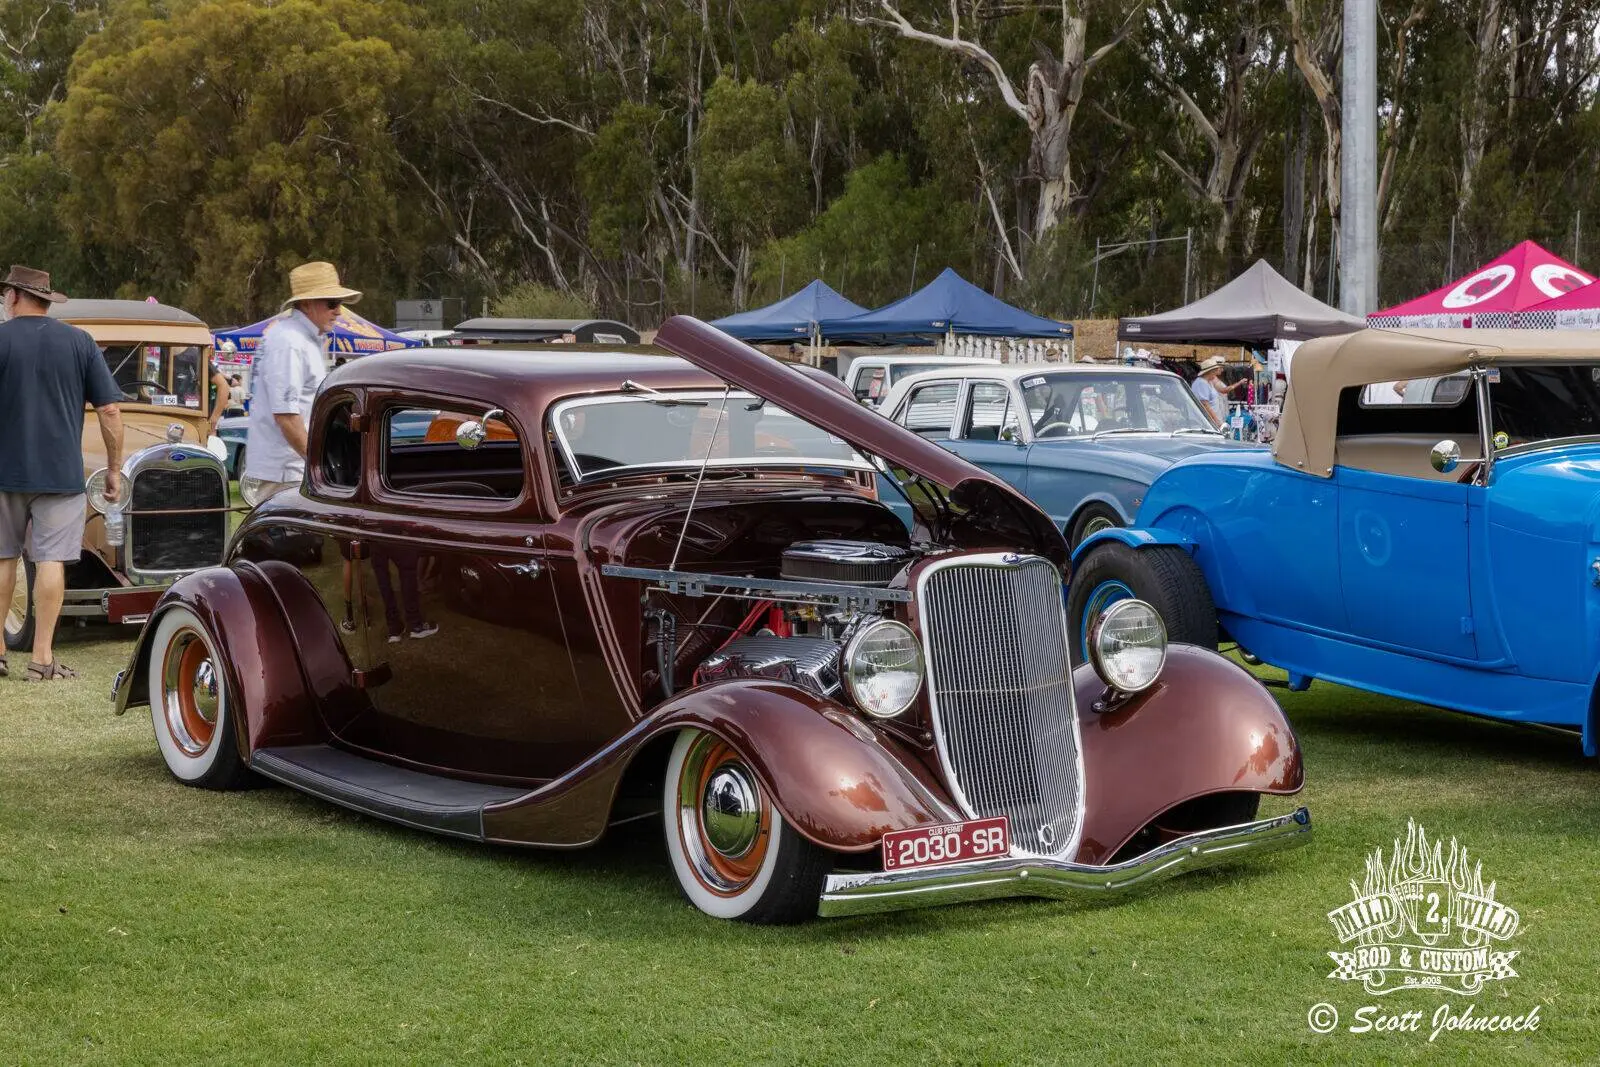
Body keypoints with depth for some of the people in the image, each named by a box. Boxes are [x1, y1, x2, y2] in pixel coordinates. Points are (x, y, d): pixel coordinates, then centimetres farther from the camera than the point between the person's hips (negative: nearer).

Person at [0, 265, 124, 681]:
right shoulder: (79, 341, 1)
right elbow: (109, 411, -1)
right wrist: (115, 468, 6)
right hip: (60, 471, 0)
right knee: (51, 561, 0)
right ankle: (42, 658, -3)